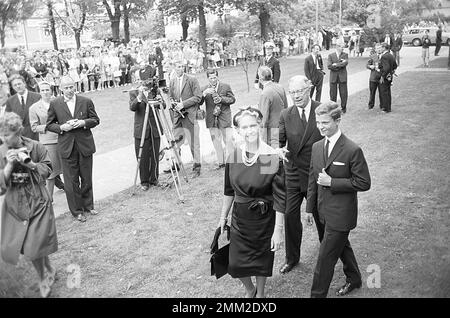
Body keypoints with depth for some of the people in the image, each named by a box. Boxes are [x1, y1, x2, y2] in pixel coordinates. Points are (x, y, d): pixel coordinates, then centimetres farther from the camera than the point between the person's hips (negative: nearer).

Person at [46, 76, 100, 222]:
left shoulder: (86, 101, 1)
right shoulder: (55, 104, 0)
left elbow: (96, 120, 5)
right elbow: (49, 124, 5)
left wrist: (84, 122, -14)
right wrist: (62, 127, -14)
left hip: (85, 145, 1)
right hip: (67, 147, -1)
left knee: (86, 178, 12)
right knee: (71, 181, 3)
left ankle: (88, 205, 30)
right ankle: (77, 211, 16)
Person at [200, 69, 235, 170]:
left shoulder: (226, 87, 2)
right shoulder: (204, 89, 7)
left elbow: (232, 99, 3)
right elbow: (199, 102, -1)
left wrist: (221, 99, -13)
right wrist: (204, 94, -19)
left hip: (224, 117, -2)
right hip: (211, 119, 3)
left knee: (228, 140, -4)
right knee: (216, 141, 8)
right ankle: (221, 162, 17)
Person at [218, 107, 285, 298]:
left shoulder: (273, 158, -18)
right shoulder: (234, 157, -6)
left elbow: (279, 198, -15)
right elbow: (229, 191, 7)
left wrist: (278, 230, -15)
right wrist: (223, 217, 12)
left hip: (264, 218, -3)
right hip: (239, 218, 3)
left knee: (262, 260, 15)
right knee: (236, 264, 7)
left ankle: (260, 293, 45)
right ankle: (249, 290, 40)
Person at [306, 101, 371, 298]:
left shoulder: (352, 150, -18)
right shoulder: (317, 147, 3)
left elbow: (363, 183, -16)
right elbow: (313, 179, 10)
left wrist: (331, 182, -21)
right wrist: (310, 208, 10)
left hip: (340, 214, -7)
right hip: (324, 211, 7)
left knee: (325, 257, -1)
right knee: (341, 246, 26)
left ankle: (317, 294, 14)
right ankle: (354, 279, 49)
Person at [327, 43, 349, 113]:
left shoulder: (345, 55, 5)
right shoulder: (331, 55, 3)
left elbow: (345, 63, -13)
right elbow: (329, 66, -9)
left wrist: (336, 64, -13)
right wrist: (341, 63, -11)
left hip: (342, 76, 0)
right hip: (333, 77, 0)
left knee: (343, 94, 2)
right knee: (333, 94, 3)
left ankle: (343, 108, 15)